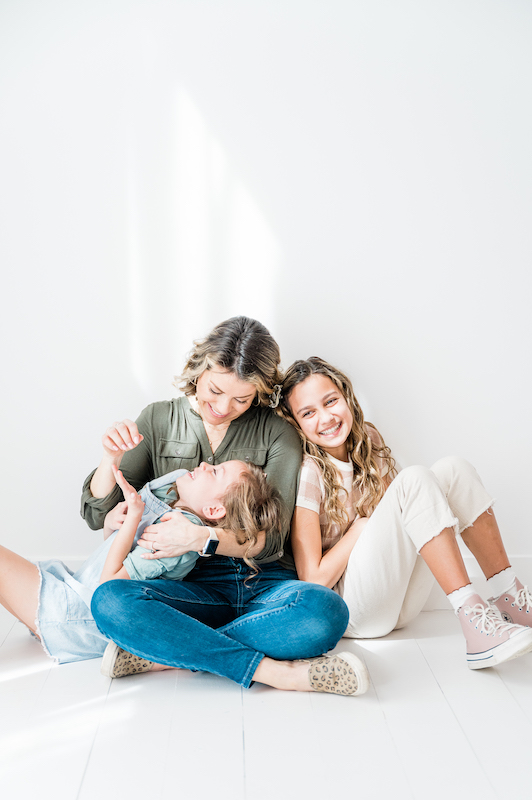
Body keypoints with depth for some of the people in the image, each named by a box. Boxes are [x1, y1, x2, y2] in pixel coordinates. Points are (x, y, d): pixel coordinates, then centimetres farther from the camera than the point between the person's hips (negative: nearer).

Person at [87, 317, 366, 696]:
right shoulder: (159, 420, 7)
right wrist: (111, 459, -14)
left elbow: (270, 541, -3)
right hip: (192, 586, 1)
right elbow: (98, 516, 7)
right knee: (111, 601, -31)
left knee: (326, 611, -34)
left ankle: (163, 652, -24)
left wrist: (202, 538, -21)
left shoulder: (278, 434, 3)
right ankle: (275, 671, -28)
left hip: (264, 583, 0)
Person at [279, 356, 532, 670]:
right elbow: (313, 580, -17)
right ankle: (472, 616, -30)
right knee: (414, 479, -26)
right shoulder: (306, 472, -15)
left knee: (452, 470, -10)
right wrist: (362, 525, -10)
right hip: (352, 611, -7)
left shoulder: (368, 439, 5)